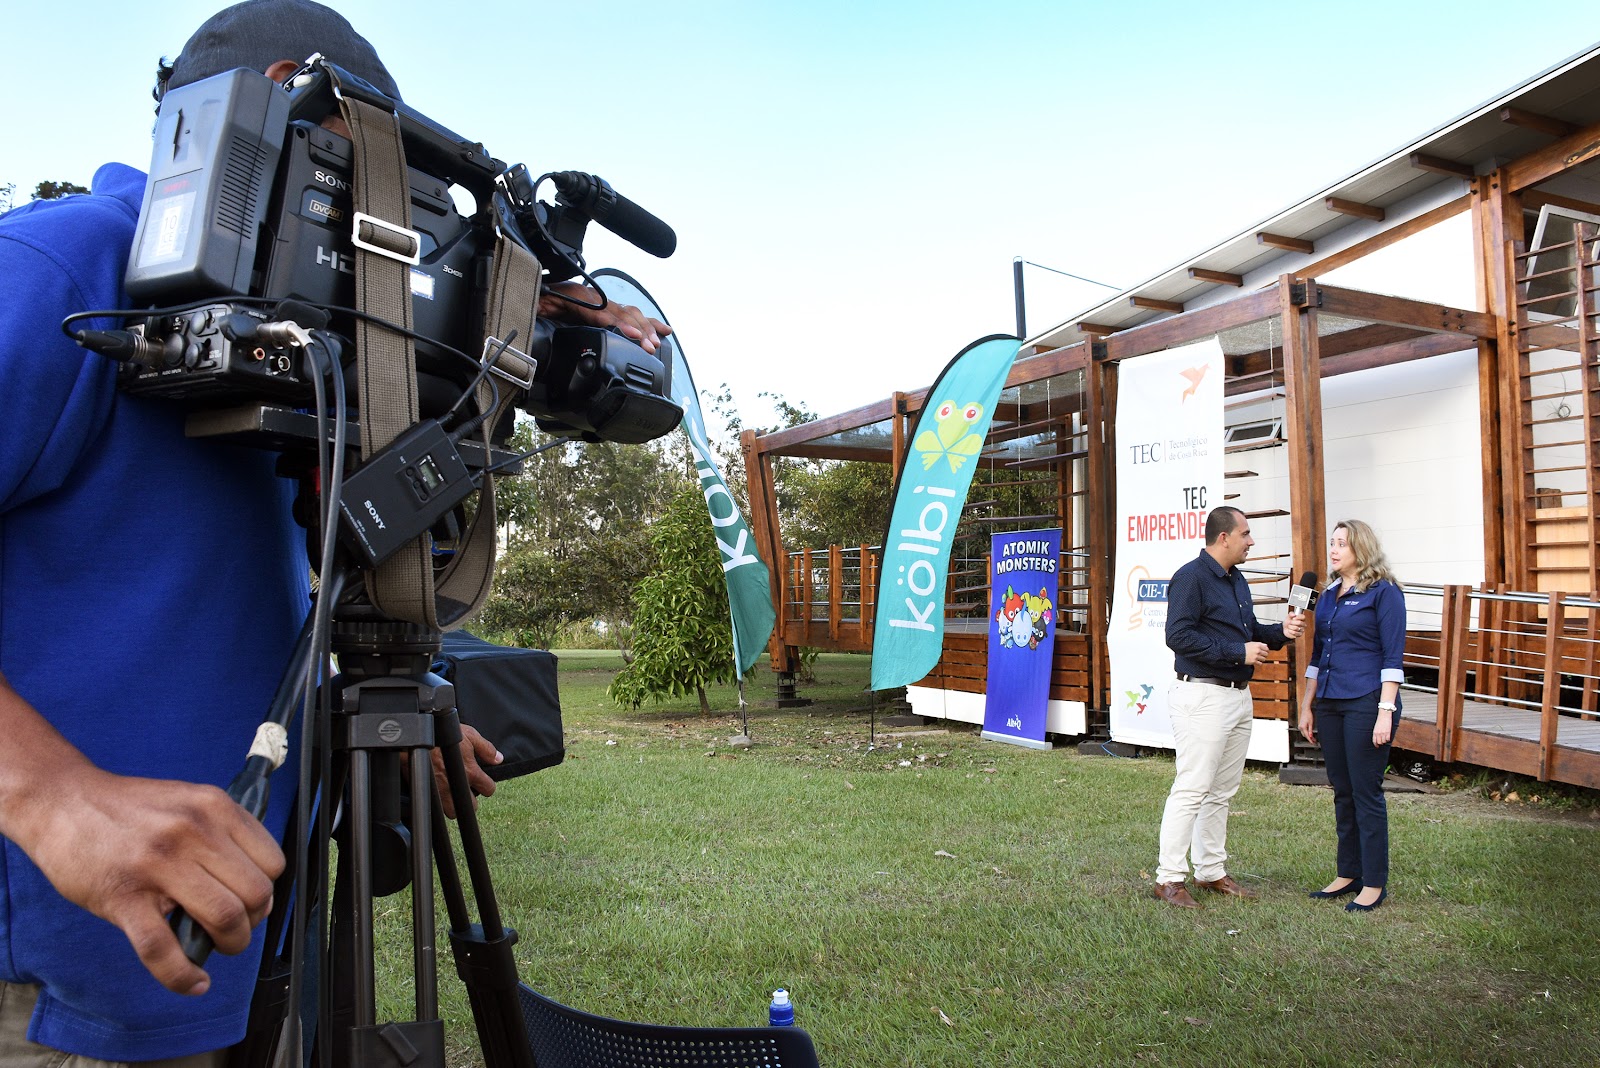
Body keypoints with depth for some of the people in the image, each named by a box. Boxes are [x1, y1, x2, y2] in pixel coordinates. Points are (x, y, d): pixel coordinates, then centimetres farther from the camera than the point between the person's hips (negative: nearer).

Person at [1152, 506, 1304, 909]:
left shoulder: (1236, 580, 16)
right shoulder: (1191, 577, -13)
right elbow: (1179, 636, -22)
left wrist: (1281, 631, 5)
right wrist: (1238, 651, -20)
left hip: (1239, 695, 10)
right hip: (1203, 696, -10)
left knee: (1222, 791, 14)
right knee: (1192, 790, -7)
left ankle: (1212, 871, 24)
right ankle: (1170, 878, 0)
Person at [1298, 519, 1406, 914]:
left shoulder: (1384, 593, -6)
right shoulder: (1328, 596, 15)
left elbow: (1393, 656, -10)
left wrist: (1385, 711, -16)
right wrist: (1307, 706, 15)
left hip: (1367, 703, -7)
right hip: (1330, 704, 7)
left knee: (1366, 793, -2)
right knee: (1342, 793, 12)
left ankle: (1374, 883, 9)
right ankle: (1348, 874, 22)